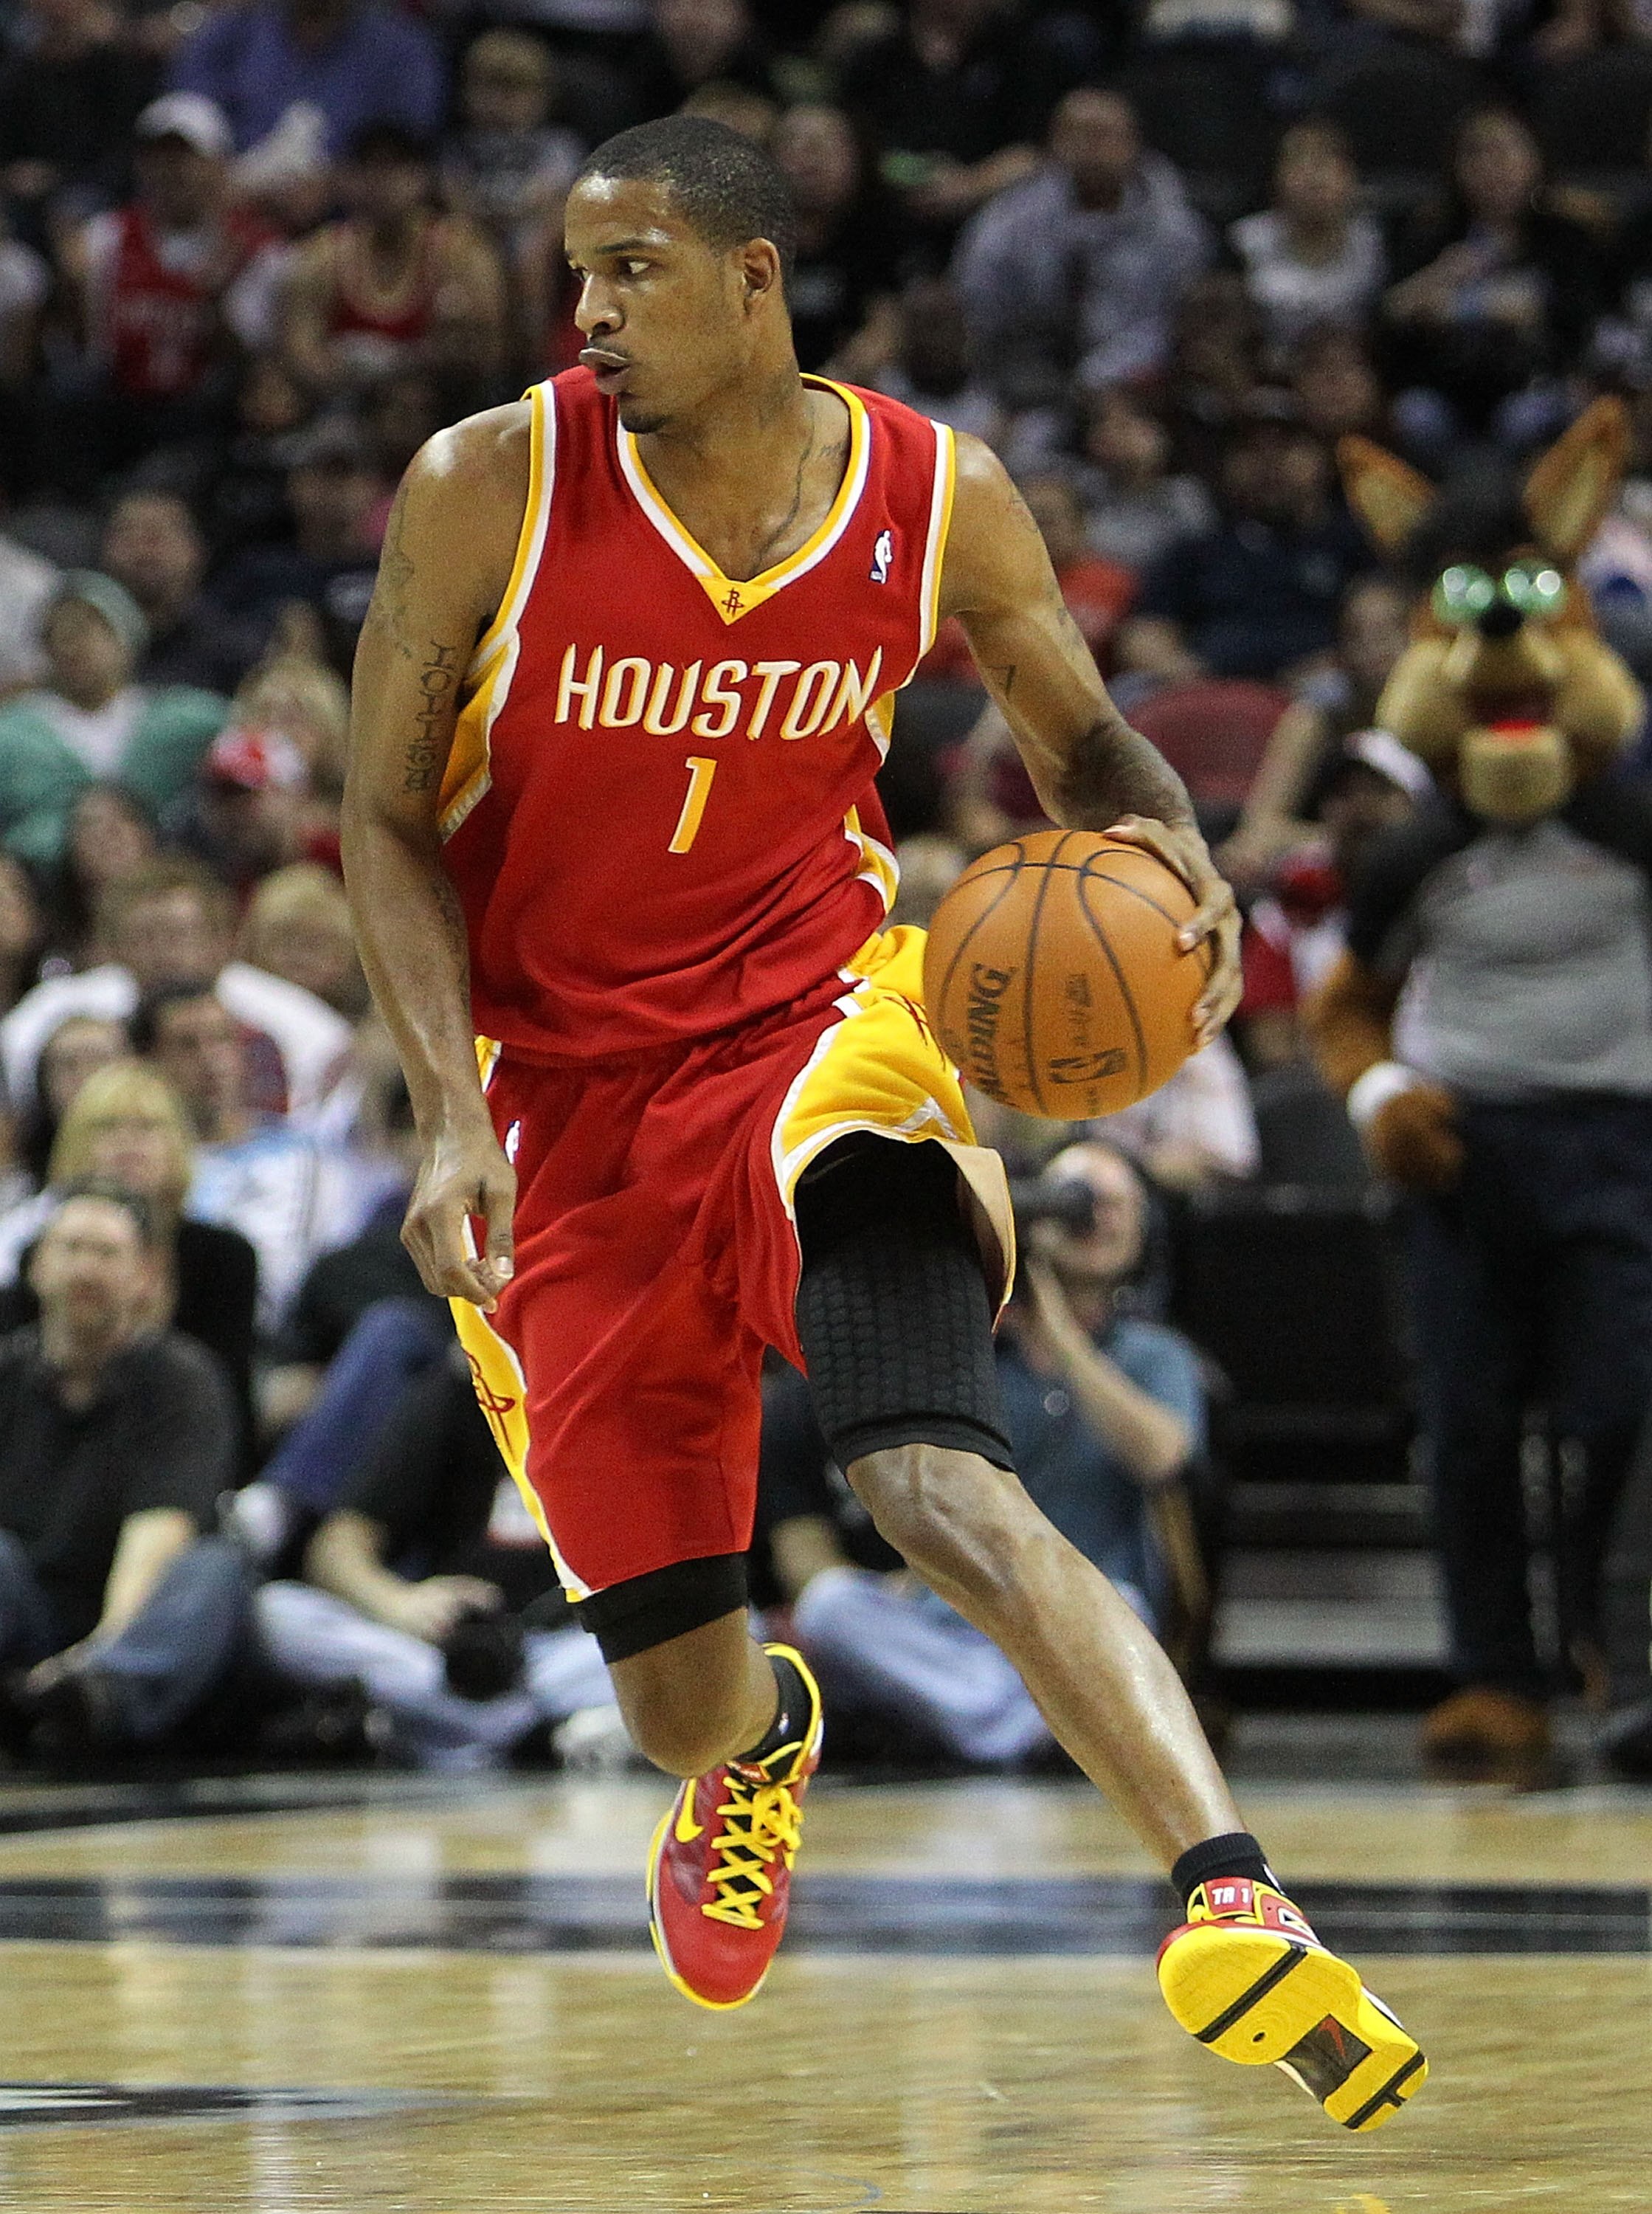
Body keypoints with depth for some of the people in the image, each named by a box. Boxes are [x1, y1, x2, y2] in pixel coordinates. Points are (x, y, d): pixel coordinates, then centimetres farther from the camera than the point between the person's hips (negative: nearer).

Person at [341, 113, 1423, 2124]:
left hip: (814, 1030, -1)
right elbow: (386, 817, -3)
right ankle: (755, 1739, 44)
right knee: (673, 1701, 4)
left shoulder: (942, 503, -7)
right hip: (567, 1092, 1)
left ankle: (1236, 1909, -38)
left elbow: (1074, 734, 10)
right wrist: (454, 1111, -16)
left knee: (942, 1490, -29)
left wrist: (1164, 846, -14)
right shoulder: (487, 491, -12)